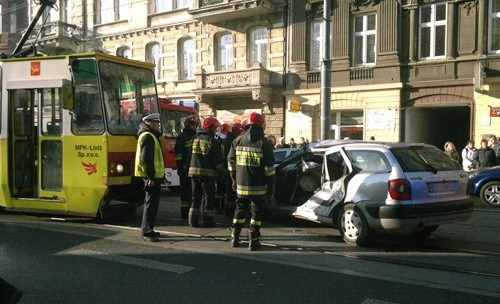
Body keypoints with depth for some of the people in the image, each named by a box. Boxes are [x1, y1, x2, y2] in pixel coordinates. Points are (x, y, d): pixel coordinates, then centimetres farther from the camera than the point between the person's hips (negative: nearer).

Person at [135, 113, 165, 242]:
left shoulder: (151, 136, 20)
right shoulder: (148, 136, -14)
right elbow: (146, 159, -22)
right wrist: (151, 177, -23)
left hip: (153, 175, 11)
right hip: (152, 176, -11)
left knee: (151, 202, 16)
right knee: (151, 203, -9)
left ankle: (147, 230, 24)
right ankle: (147, 232, -6)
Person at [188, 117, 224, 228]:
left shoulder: (195, 138, 10)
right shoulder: (212, 140, -10)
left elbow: (190, 155, 14)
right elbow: (217, 159, -9)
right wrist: (221, 170, 4)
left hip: (194, 171, 6)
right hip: (207, 172, -6)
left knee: (196, 196, 14)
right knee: (209, 197, 4)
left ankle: (193, 219, 13)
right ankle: (208, 220, 6)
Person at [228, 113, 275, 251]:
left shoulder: (238, 141, 6)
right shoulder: (263, 142, -8)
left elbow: (231, 163, 12)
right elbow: (269, 166, -9)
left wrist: (234, 180, 22)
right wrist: (270, 186, -2)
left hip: (241, 185, 4)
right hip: (258, 187, -4)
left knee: (240, 210, 17)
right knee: (256, 212, 5)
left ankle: (235, 238, 22)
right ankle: (253, 241, 4)